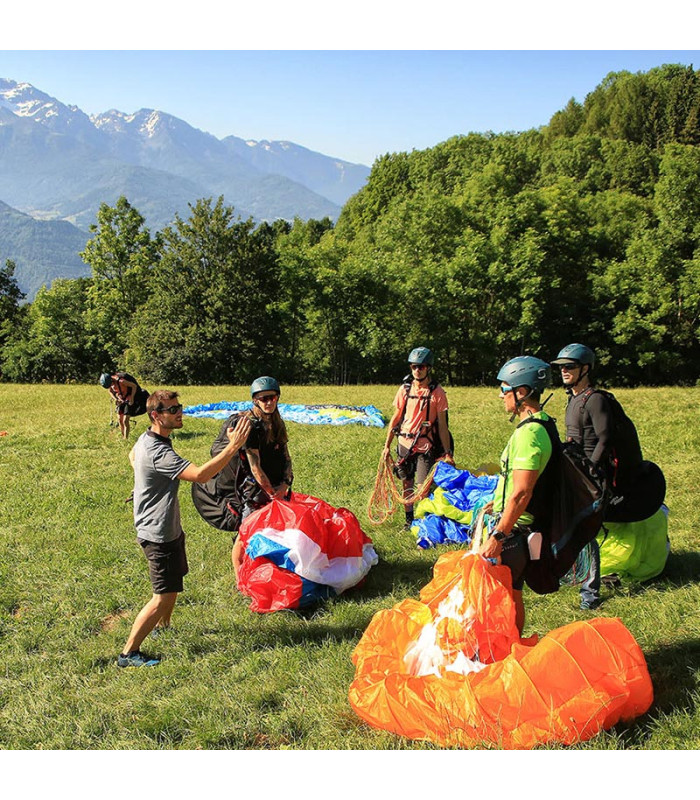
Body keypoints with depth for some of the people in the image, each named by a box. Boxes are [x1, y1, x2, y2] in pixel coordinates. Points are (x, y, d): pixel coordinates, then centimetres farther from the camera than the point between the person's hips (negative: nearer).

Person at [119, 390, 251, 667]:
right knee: (164, 596, -5)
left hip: (169, 528, 10)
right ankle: (129, 653, 3)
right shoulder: (157, 452, -29)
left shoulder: (146, 439, 4)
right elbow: (200, 474, -38)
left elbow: (132, 456, 29)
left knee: (174, 583, 25)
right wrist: (233, 447, -36)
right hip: (159, 534, -10)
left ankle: (163, 628, 45)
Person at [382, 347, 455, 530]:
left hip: (426, 446, -4)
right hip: (404, 444, 4)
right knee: (407, 484, 13)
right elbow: (396, 417, 10)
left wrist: (447, 453, -8)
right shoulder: (405, 389, 3)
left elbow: (442, 425, -6)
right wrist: (387, 445, 10)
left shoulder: (437, 392, -8)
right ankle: (409, 519, 27)